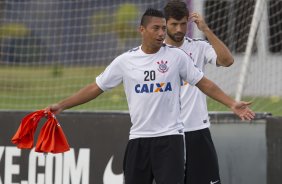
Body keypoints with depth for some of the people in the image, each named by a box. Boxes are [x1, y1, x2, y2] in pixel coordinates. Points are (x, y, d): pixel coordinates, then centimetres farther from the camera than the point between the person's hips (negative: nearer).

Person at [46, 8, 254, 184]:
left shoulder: (176, 56, 0)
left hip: (170, 137, -2)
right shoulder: (125, 60, 3)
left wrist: (232, 103, -6)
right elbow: (96, 88, 9)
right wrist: (62, 105, 3)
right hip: (138, 138, 2)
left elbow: (204, 83, 4)